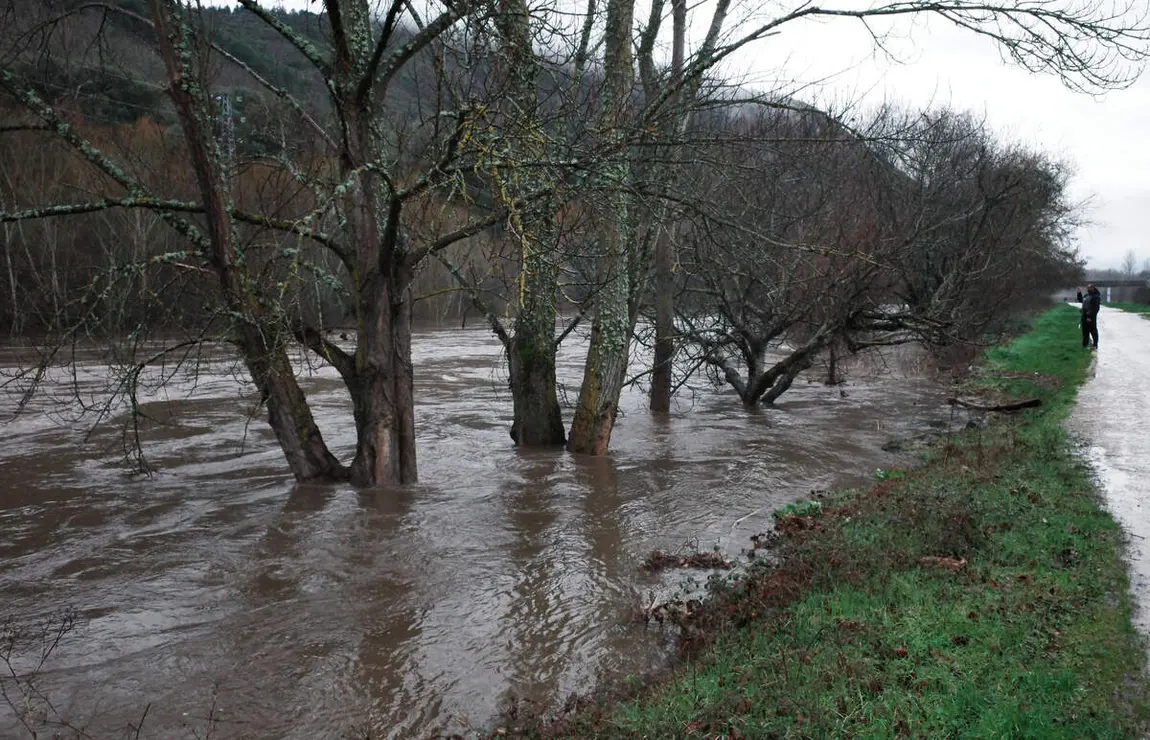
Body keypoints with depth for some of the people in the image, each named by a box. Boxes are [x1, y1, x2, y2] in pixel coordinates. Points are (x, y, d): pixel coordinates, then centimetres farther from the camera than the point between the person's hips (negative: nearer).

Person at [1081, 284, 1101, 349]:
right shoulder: (1086, 295, 13)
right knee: (1085, 330, 15)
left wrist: (1090, 316, -24)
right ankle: (1085, 343, 25)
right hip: (1084, 316, 9)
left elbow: (1095, 308, -20)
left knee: (1093, 330, -2)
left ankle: (1095, 345, 4)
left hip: (1091, 317, -9)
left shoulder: (1096, 297, -14)